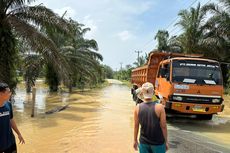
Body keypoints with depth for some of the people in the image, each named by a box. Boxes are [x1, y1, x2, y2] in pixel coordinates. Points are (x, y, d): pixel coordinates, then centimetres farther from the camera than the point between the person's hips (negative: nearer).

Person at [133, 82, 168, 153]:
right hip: (158, 143, -2)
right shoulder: (159, 107, -18)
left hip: (143, 142, 2)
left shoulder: (137, 108, -10)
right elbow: (163, 126, -12)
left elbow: (136, 126, -2)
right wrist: (166, 141, 2)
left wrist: (135, 140, 11)